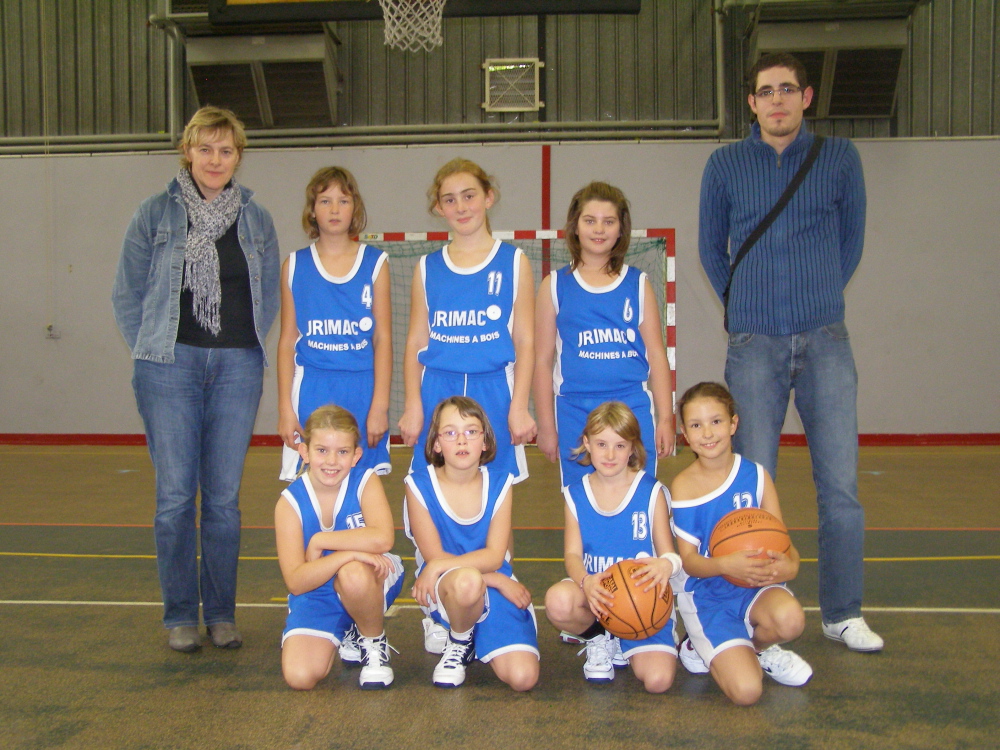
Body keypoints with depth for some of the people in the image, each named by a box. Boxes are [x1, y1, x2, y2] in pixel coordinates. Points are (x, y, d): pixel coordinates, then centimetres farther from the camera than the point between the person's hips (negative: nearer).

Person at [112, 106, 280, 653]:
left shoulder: (257, 220, 8)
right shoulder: (155, 214, 3)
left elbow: (270, 297, 17)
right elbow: (127, 294, 8)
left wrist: (245, 348, 9)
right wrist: (152, 351, 4)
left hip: (238, 367, 2)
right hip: (170, 367, -1)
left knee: (224, 497, 5)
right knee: (175, 495, -1)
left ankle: (221, 612, 18)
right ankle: (180, 615, 13)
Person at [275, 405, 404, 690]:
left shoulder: (366, 482, -12)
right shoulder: (290, 503, -11)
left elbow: (382, 539, -32)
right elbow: (295, 581, -20)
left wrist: (318, 542, -23)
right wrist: (348, 553, -33)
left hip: (370, 582, -1)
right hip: (316, 596, 2)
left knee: (352, 574, -36)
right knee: (299, 677, -20)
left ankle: (375, 642, -4)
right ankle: (348, 635, 14)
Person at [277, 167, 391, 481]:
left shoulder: (375, 263, 5)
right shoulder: (295, 265, 7)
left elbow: (383, 338, 2)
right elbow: (287, 340, 7)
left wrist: (379, 406, -5)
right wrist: (285, 408, 1)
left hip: (363, 390, 0)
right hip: (311, 392, 1)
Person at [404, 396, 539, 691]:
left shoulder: (499, 485, -1)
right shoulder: (420, 485, -8)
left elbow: (494, 556, -9)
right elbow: (434, 555, -11)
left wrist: (438, 567, -24)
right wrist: (499, 581, -15)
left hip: (496, 588, 2)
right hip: (443, 589, -2)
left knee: (523, 677, -18)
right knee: (467, 581, -40)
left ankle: (481, 642, 17)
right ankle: (459, 643, -5)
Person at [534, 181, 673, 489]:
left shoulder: (638, 284, 8)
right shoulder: (555, 285, 6)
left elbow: (656, 354, 8)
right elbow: (543, 360, 6)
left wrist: (665, 419, 3)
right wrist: (546, 426, 4)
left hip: (633, 409, 1)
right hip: (575, 413, 0)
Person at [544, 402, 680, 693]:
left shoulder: (651, 492, -1)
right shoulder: (576, 495, 4)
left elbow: (668, 553, -3)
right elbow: (572, 554, -3)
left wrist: (666, 565, -30)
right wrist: (586, 582, -27)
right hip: (594, 593, 1)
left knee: (658, 680, -22)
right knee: (558, 601, -35)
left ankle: (624, 645, 15)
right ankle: (598, 639, 2)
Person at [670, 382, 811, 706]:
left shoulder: (756, 476, -2)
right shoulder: (682, 487, -7)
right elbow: (689, 560, -8)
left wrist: (789, 565, -26)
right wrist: (725, 565, -31)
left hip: (753, 585, 2)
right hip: (705, 594, -2)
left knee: (790, 618, -35)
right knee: (745, 690, -23)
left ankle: (754, 647, 3)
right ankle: (700, 647, 12)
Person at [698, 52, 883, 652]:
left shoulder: (840, 157, 7)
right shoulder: (726, 165, 8)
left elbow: (851, 240, 16)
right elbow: (711, 248, 17)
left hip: (826, 342, 0)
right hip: (755, 347, 0)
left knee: (840, 484, 0)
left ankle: (843, 614, 13)